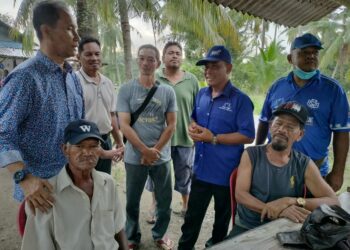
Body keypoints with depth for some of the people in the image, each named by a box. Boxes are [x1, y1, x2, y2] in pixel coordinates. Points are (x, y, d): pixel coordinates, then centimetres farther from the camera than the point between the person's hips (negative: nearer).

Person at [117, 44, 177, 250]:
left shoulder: (167, 91, 0)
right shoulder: (126, 90, -4)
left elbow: (171, 125, -1)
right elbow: (124, 125, -8)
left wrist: (155, 150, -10)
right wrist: (145, 150, -14)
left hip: (162, 157, 1)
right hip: (135, 157, -1)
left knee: (165, 200, 13)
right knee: (132, 201, 13)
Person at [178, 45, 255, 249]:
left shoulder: (240, 100, -16)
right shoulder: (202, 94, 5)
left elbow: (248, 136, -19)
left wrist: (213, 138, -23)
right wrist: (193, 128, -6)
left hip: (227, 173, -5)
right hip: (201, 169, 5)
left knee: (222, 217, 20)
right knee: (193, 215, 18)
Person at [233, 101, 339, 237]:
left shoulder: (305, 165, 0)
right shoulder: (251, 154, -3)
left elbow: (333, 201, -6)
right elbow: (240, 194, -10)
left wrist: (289, 201, -20)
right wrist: (279, 211, -24)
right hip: (246, 228, -2)